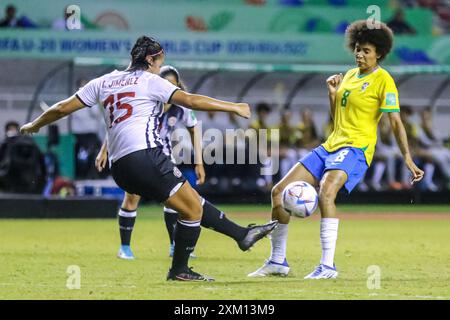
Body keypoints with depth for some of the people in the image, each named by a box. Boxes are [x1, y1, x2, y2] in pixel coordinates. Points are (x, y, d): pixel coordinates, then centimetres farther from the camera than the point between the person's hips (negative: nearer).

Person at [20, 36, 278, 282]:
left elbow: (63, 108, 18)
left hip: (119, 167, 8)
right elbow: (191, 101, -5)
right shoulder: (150, 80, 4)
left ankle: (242, 234, 18)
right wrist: (233, 107, 1)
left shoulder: (104, 82, 20)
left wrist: (34, 126, 33)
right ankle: (179, 270, 8)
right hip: (145, 157, -8)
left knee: (193, 200, 16)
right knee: (192, 209, 3)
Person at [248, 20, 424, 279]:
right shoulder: (350, 75, 17)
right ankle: (278, 261, 14)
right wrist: (332, 93, 6)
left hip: (355, 149, -8)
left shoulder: (383, 80, -6)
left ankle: (328, 266, -35)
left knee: (326, 193, -36)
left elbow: (396, 122, -10)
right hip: (330, 147, 8)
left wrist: (408, 159, -17)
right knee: (279, 192, 3)